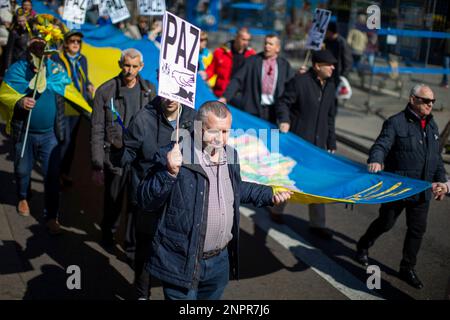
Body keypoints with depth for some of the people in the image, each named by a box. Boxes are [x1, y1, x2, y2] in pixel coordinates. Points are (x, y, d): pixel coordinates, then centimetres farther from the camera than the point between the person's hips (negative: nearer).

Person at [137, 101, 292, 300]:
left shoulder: (230, 156, 5)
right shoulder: (174, 156, -17)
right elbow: (145, 201, -19)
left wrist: (268, 195, 15)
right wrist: (169, 173, -33)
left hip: (220, 261, 7)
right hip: (182, 264, -6)